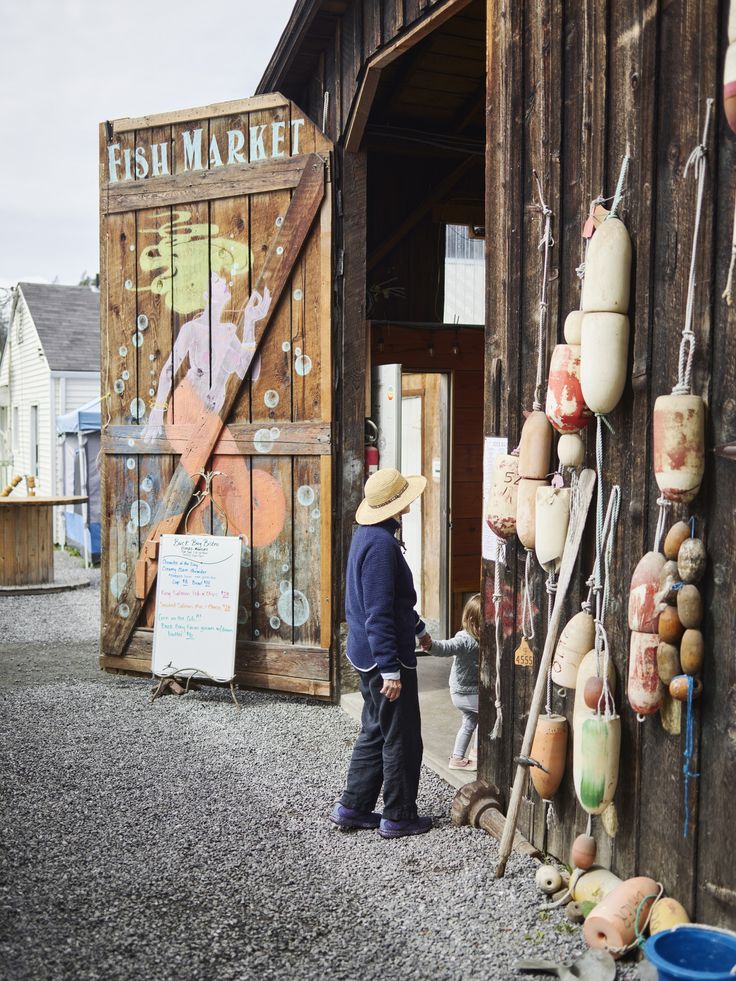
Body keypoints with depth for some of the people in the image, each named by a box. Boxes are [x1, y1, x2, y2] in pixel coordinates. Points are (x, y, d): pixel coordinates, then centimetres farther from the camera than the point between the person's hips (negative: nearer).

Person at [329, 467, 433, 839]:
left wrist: (417, 626, 34)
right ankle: (399, 817, 15)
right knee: (402, 739, 3)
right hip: (385, 656, -10)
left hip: (366, 654, 10)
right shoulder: (381, 543, -22)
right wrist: (391, 669, -24)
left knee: (375, 732, 19)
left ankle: (352, 807, 26)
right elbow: (379, 613, -25)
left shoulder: (367, 534, 10)